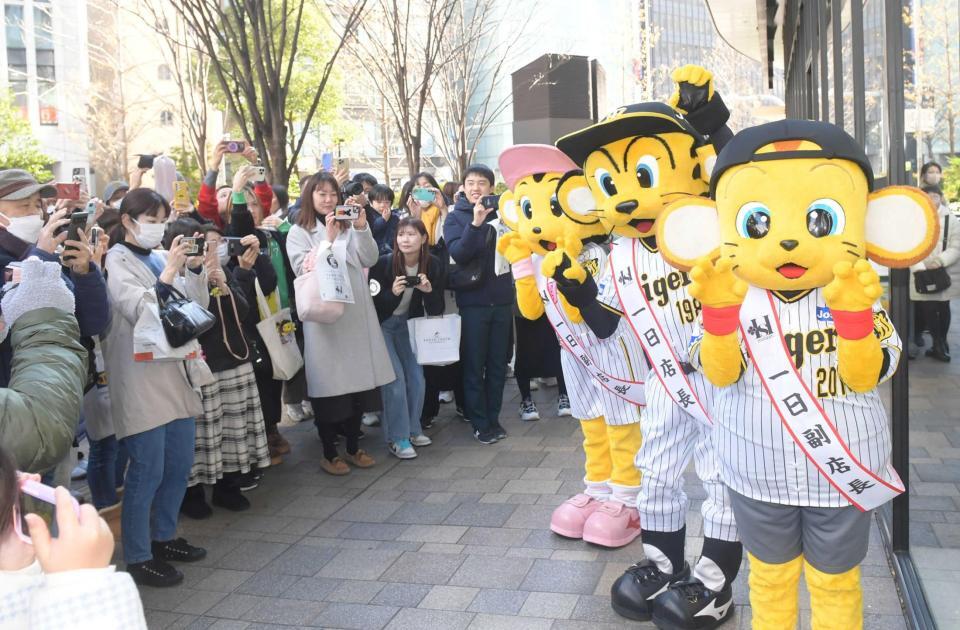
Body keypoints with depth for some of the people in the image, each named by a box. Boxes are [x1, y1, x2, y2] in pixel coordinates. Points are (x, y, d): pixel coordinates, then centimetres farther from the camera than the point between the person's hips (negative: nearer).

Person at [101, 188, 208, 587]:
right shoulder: (117, 261, -6)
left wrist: (194, 267, -3)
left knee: (179, 464, 13)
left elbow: (198, 305, 11)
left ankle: (164, 536, 29)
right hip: (140, 379, -7)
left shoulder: (160, 258, 12)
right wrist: (168, 275, -25)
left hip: (176, 373, 7)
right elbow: (139, 311, -18)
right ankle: (137, 557, 7)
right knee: (147, 470, -4)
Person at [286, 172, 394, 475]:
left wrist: (361, 227, -14)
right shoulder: (299, 232, 2)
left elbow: (369, 260, -1)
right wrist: (328, 240, -19)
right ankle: (329, 454, 14)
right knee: (329, 384, 1)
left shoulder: (349, 227, 12)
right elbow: (304, 270, -12)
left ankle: (353, 447, 23)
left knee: (358, 379, 8)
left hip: (356, 313, 4)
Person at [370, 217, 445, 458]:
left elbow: (436, 310, -8)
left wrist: (429, 291, -27)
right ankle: (397, 438, -3)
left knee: (416, 377, 1)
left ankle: (413, 430, 20)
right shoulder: (384, 263, -22)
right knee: (395, 377, -12)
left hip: (408, 325, 4)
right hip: (381, 325, -4)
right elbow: (373, 303, -17)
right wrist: (393, 292, -35)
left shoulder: (433, 266, -11)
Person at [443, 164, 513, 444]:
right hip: (472, 301, -3)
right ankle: (479, 422, 13)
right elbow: (458, 253, -17)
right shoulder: (455, 217, 0)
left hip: (502, 299, 3)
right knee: (474, 365, 3)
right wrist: (475, 223, -27)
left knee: (498, 363, 10)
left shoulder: (500, 213, 7)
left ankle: (493, 417, 21)